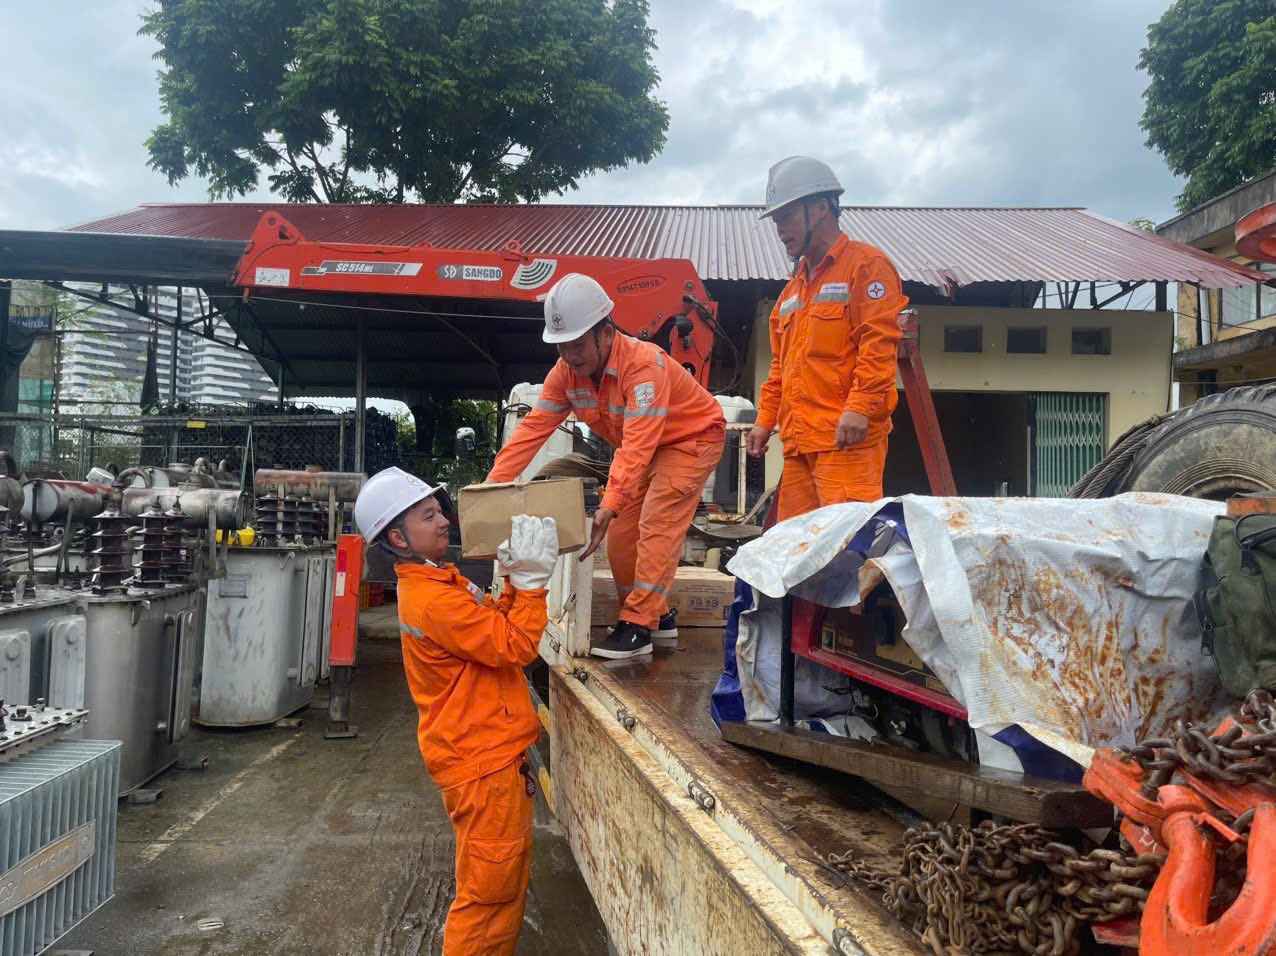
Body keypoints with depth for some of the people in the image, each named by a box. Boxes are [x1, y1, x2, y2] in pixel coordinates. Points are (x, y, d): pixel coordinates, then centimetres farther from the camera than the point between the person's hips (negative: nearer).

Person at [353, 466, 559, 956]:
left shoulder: (442, 581, 9)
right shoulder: (432, 599, -23)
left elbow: (495, 625, 13)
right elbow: (516, 647, -22)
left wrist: (516, 579, -1)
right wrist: (531, 579, -19)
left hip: (494, 753, 10)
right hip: (481, 763, -10)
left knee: (508, 881, 21)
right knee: (488, 892, 3)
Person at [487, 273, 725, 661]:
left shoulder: (644, 363, -36)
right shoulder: (566, 371, -14)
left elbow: (638, 443, -43)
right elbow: (533, 428, -16)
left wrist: (610, 504, -52)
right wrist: (490, 487, -23)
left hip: (692, 438, -7)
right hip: (643, 450, 8)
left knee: (656, 525, -19)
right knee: (621, 533, 3)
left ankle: (638, 626, -13)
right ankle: (657, 616, 18)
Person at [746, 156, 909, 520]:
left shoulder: (866, 264, 0)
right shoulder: (794, 286, 25)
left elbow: (879, 343, -12)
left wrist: (860, 406, -21)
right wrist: (766, 419, 19)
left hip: (847, 438, -8)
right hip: (798, 441, 8)